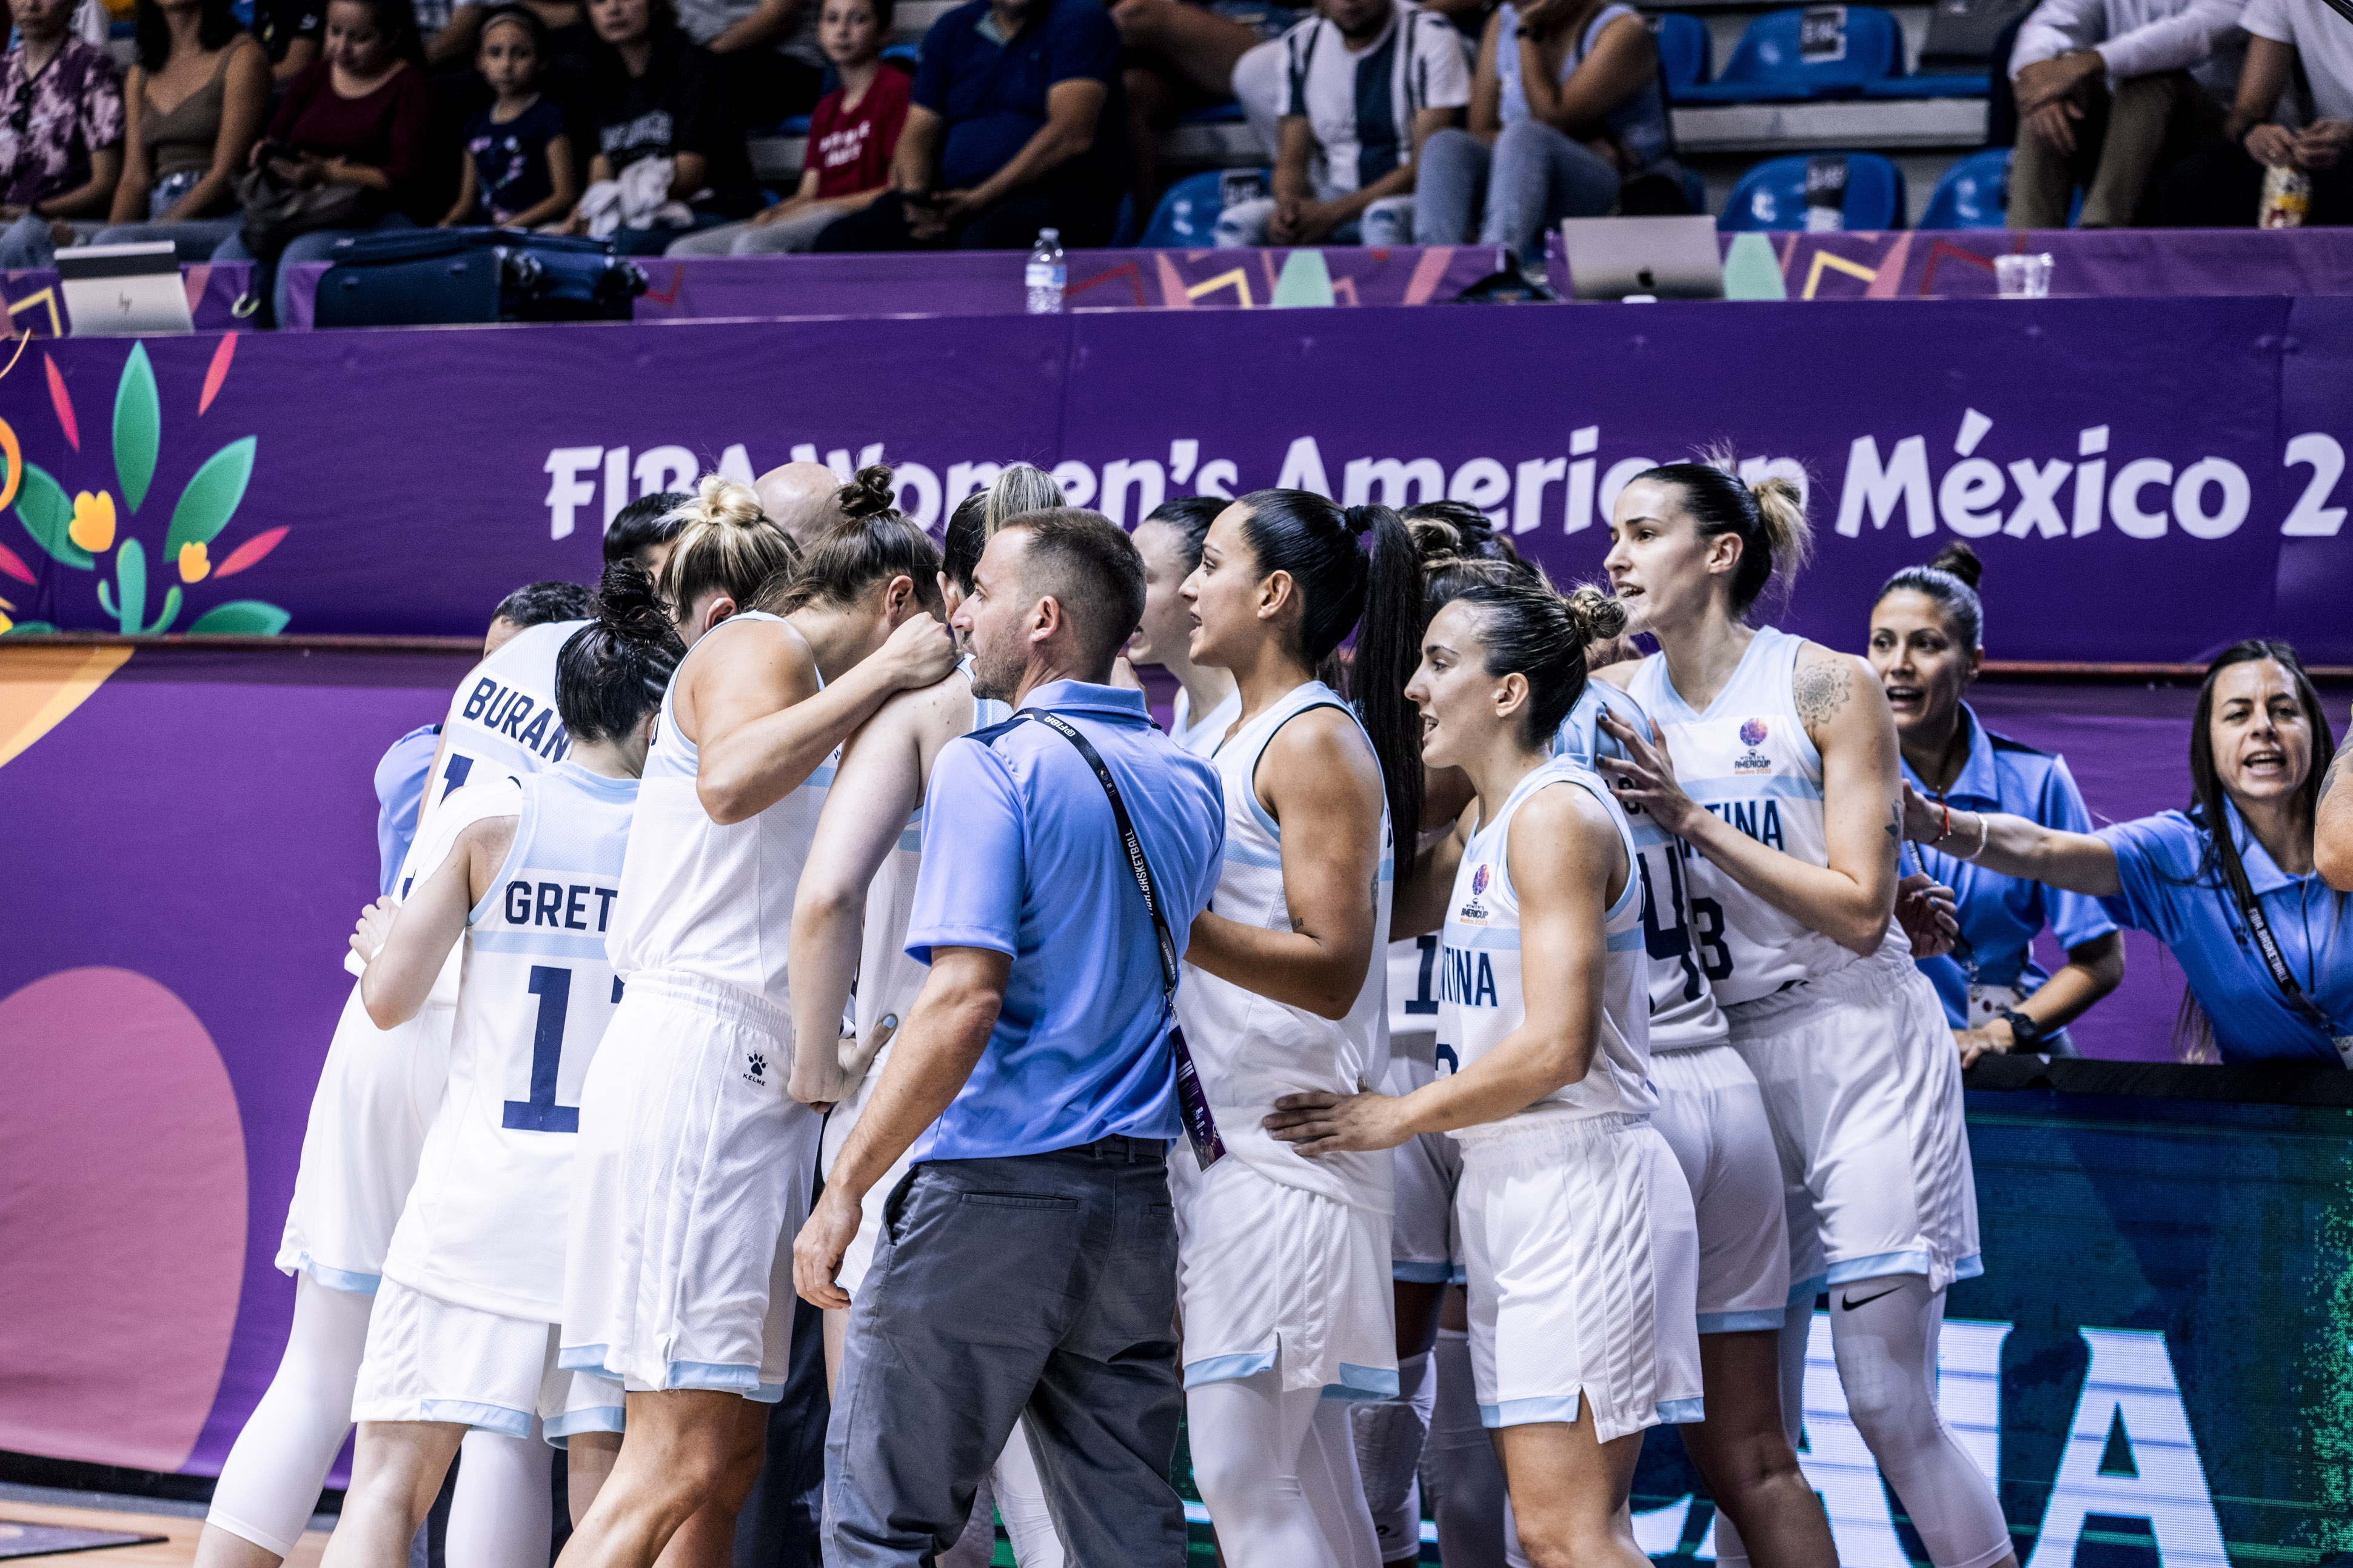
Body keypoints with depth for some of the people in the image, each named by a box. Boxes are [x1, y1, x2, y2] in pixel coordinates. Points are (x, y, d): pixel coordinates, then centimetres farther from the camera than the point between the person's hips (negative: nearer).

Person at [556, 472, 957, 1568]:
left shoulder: (809, 687, 26)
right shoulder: (758, 645, 0)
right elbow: (729, 781, -24)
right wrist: (885, 673, -16)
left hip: (761, 1084, 10)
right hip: (699, 1056, -10)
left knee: (731, 1458, 4)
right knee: (679, 1459, -15)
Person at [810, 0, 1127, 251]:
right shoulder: (950, 30, 17)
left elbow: (1072, 136, -14)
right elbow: (918, 135, 13)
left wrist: (980, 199, -20)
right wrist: (915, 198, -11)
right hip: (956, 197, 5)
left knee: (989, 243, -41)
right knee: (841, 239, -20)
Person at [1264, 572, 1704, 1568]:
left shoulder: (1557, 815, -13)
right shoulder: (1487, 820, 17)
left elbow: (1556, 1047, -20)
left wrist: (1396, 1116, -11)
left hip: (1579, 1183, -10)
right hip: (1508, 1184, 10)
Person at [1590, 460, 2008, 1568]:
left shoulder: (1830, 687, -8)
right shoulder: (1615, 700, 4)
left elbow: (1861, 912, -12)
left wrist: (1693, 820, -16)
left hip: (1860, 1053, -4)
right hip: (1724, 1060, 4)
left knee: (1890, 1409, -6)